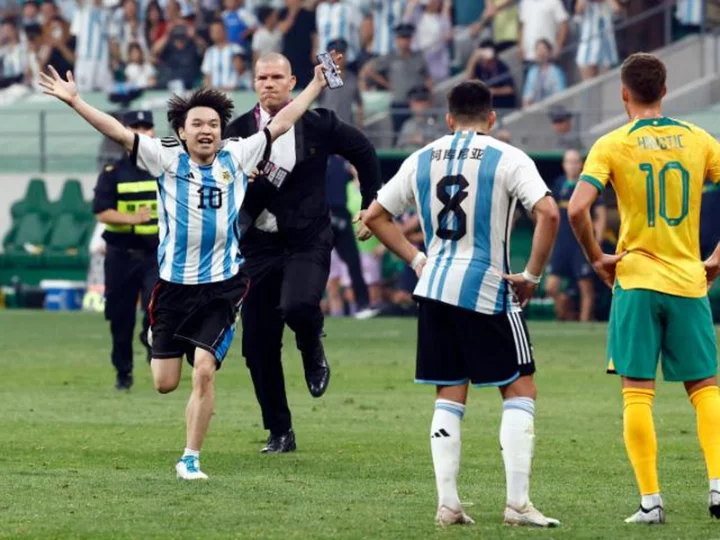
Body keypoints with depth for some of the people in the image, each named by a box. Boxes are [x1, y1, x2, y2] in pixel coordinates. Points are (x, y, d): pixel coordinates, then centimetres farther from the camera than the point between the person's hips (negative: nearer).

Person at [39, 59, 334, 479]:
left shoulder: (237, 157, 2)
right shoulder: (166, 159, -2)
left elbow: (280, 124, 9)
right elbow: (118, 131, -8)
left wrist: (316, 86, 11)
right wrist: (75, 101, -17)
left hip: (222, 286, 0)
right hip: (174, 285, 0)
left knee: (204, 372, -14)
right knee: (165, 383, 4)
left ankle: (191, 459, -1)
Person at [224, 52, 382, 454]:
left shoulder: (317, 124, -2)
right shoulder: (241, 131, 1)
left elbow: (363, 151, 13)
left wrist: (372, 205, 15)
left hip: (308, 241, -3)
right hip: (260, 244, 3)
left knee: (297, 307, -31)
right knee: (258, 344, 2)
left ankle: (313, 348, 7)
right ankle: (280, 432, 16)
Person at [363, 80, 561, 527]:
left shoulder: (421, 160, 9)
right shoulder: (507, 158, -5)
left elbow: (375, 216, 17)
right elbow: (549, 214, -17)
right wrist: (533, 276, -8)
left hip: (435, 288, 5)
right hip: (488, 289, -5)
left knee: (450, 397, 12)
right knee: (520, 391, 4)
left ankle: (447, 503, 6)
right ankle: (518, 503, -3)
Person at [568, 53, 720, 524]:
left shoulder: (612, 145, -4)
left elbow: (577, 209, -16)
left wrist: (596, 257, -1)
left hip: (636, 280, -2)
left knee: (638, 393, 1)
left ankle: (651, 501, -4)